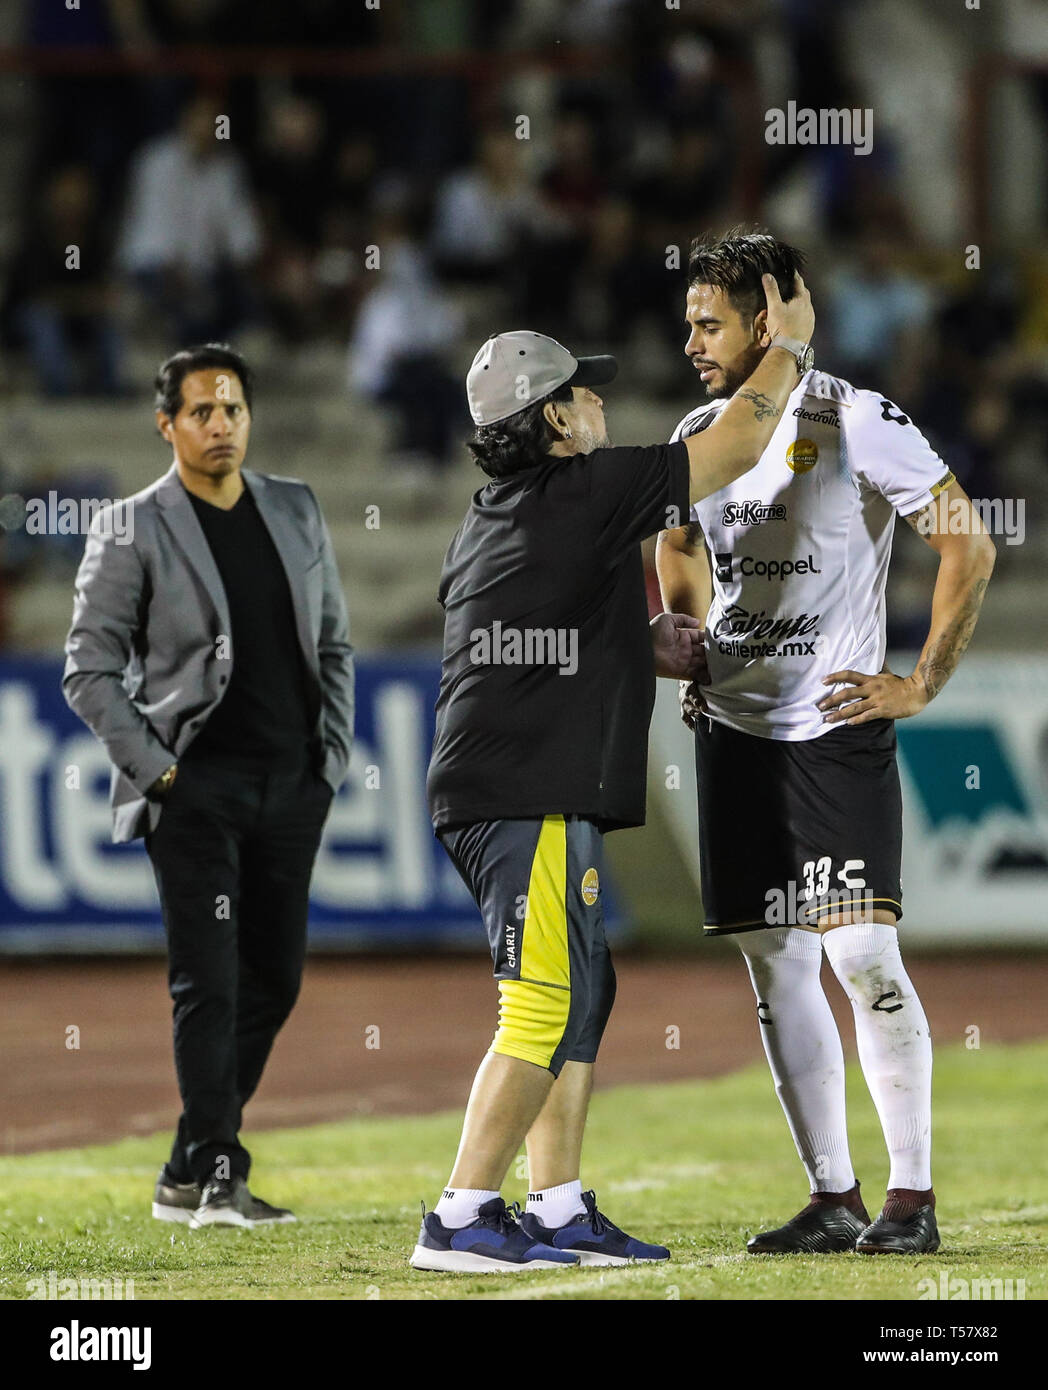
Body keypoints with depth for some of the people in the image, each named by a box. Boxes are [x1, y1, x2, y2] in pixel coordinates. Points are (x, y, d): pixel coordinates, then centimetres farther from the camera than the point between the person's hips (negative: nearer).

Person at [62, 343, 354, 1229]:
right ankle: (216, 1180, -7)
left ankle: (189, 1177, 17)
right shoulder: (132, 531, -3)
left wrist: (333, 757, 8)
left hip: (293, 788, 6)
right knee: (209, 983, -10)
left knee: (273, 980, 7)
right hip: (196, 787, -5)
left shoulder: (296, 511, 11)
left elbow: (334, 645, 17)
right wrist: (156, 767, -10)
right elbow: (90, 672, -3)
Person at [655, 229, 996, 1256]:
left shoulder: (858, 424, -10)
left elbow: (969, 548, -9)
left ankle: (912, 1197, -4)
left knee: (861, 956, -12)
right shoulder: (699, 435, 10)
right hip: (734, 732, 6)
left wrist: (922, 685, -11)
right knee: (776, 967, 5)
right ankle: (832, 1199, 10)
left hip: (837, 730, -6)